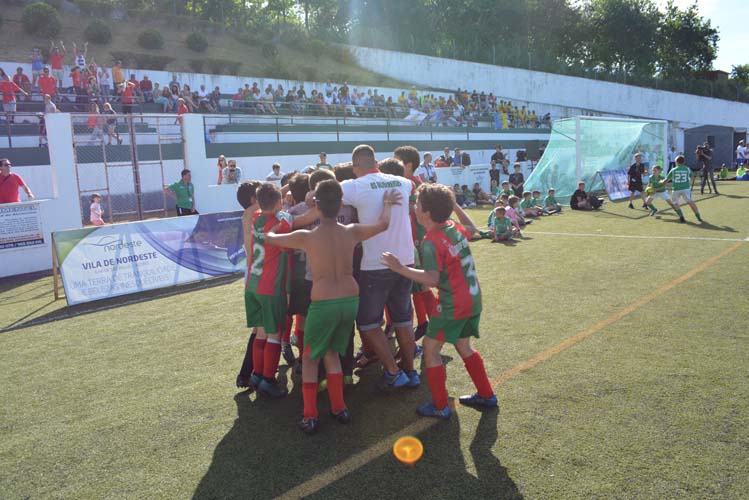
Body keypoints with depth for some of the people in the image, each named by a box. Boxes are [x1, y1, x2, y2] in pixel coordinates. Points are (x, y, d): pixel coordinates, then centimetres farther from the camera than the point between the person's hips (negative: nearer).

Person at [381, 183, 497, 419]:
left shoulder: (431, 242, -21)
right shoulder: (456, 229, 3)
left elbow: (432, 279, -30)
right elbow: (472, 228, 27)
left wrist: (400, 268, -31)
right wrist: (453, 205, 26)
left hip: (453, 306, -8)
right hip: (473, 300, 8)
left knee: (430, 348, 5)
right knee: (463, 346, 24)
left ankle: (440, 407, 11)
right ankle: (486, 395, 33)